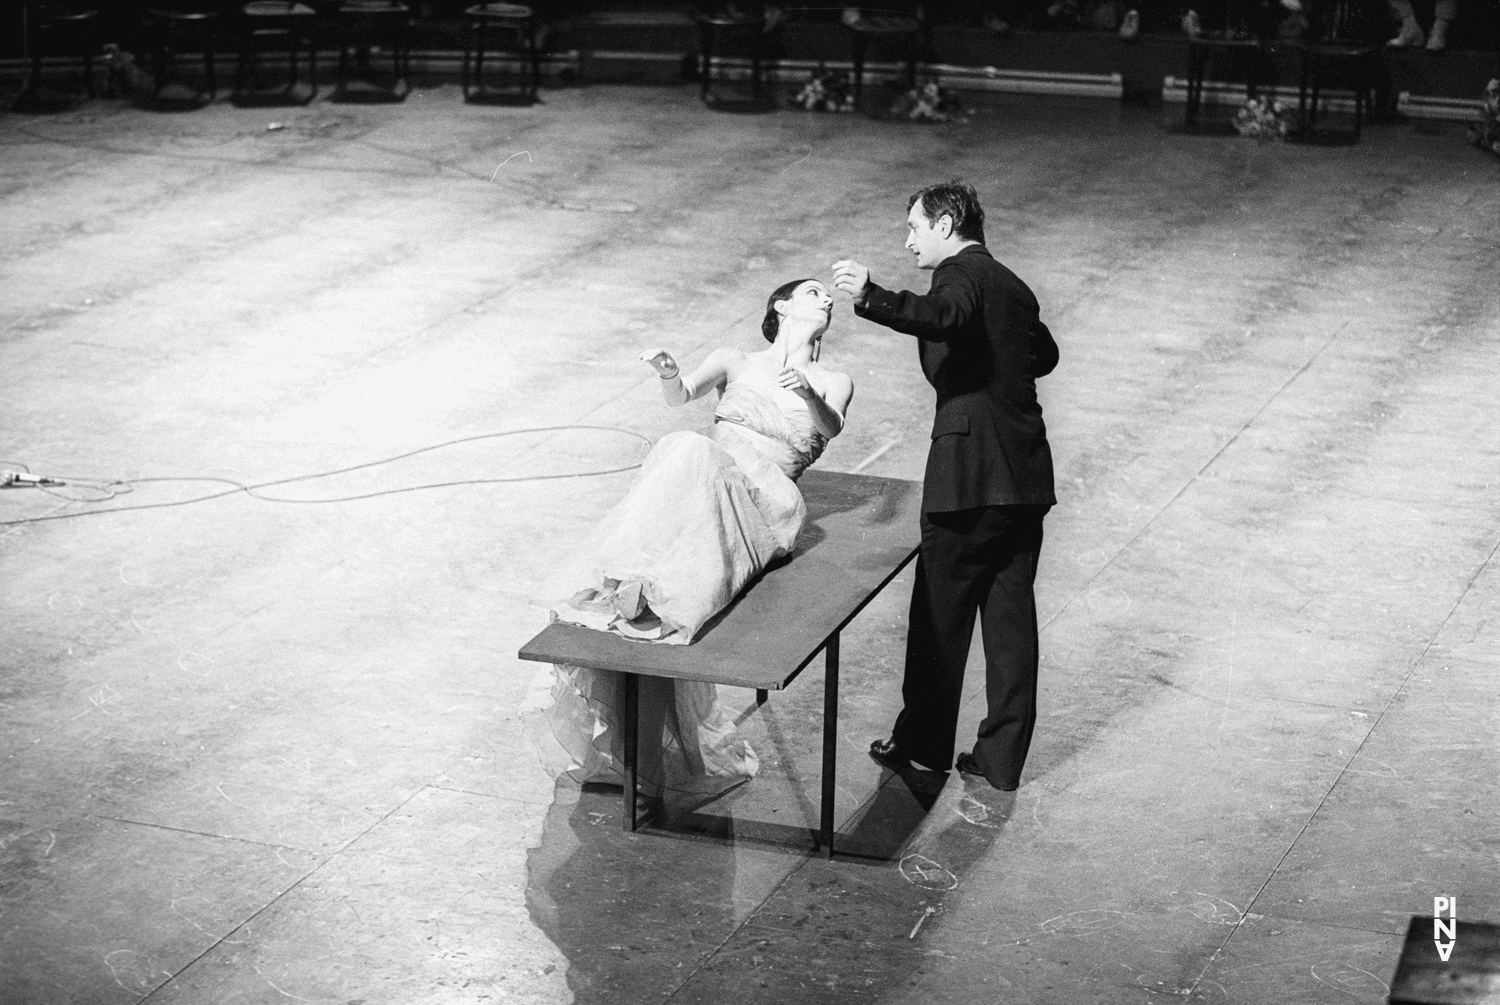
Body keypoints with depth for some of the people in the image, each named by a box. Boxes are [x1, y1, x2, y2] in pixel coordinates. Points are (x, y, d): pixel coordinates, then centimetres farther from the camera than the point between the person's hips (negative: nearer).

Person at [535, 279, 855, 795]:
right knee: (685, 448, -35)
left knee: (692, 455, -35)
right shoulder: (735, 361, 28)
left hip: (760, 491, -2)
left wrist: (808, 396, -20)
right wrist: (669, 373, -17)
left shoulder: (832, 382, 27)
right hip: (698, 471, 2)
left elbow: (829, 427, 3)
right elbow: (682, 395, 8)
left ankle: (646, 586, -48)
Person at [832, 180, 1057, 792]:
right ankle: (1002, 758, 14)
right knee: (1011, 616, 9)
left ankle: (924, 743, 14)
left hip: (969, 469, -8)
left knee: (941, 614, 4)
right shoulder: (1012, 286, 20)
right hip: (1026, 473, 8)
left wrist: (872, 298, -42)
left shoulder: (960, 272, -6)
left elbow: (944, 315, -30)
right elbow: (1044, 355, 35)